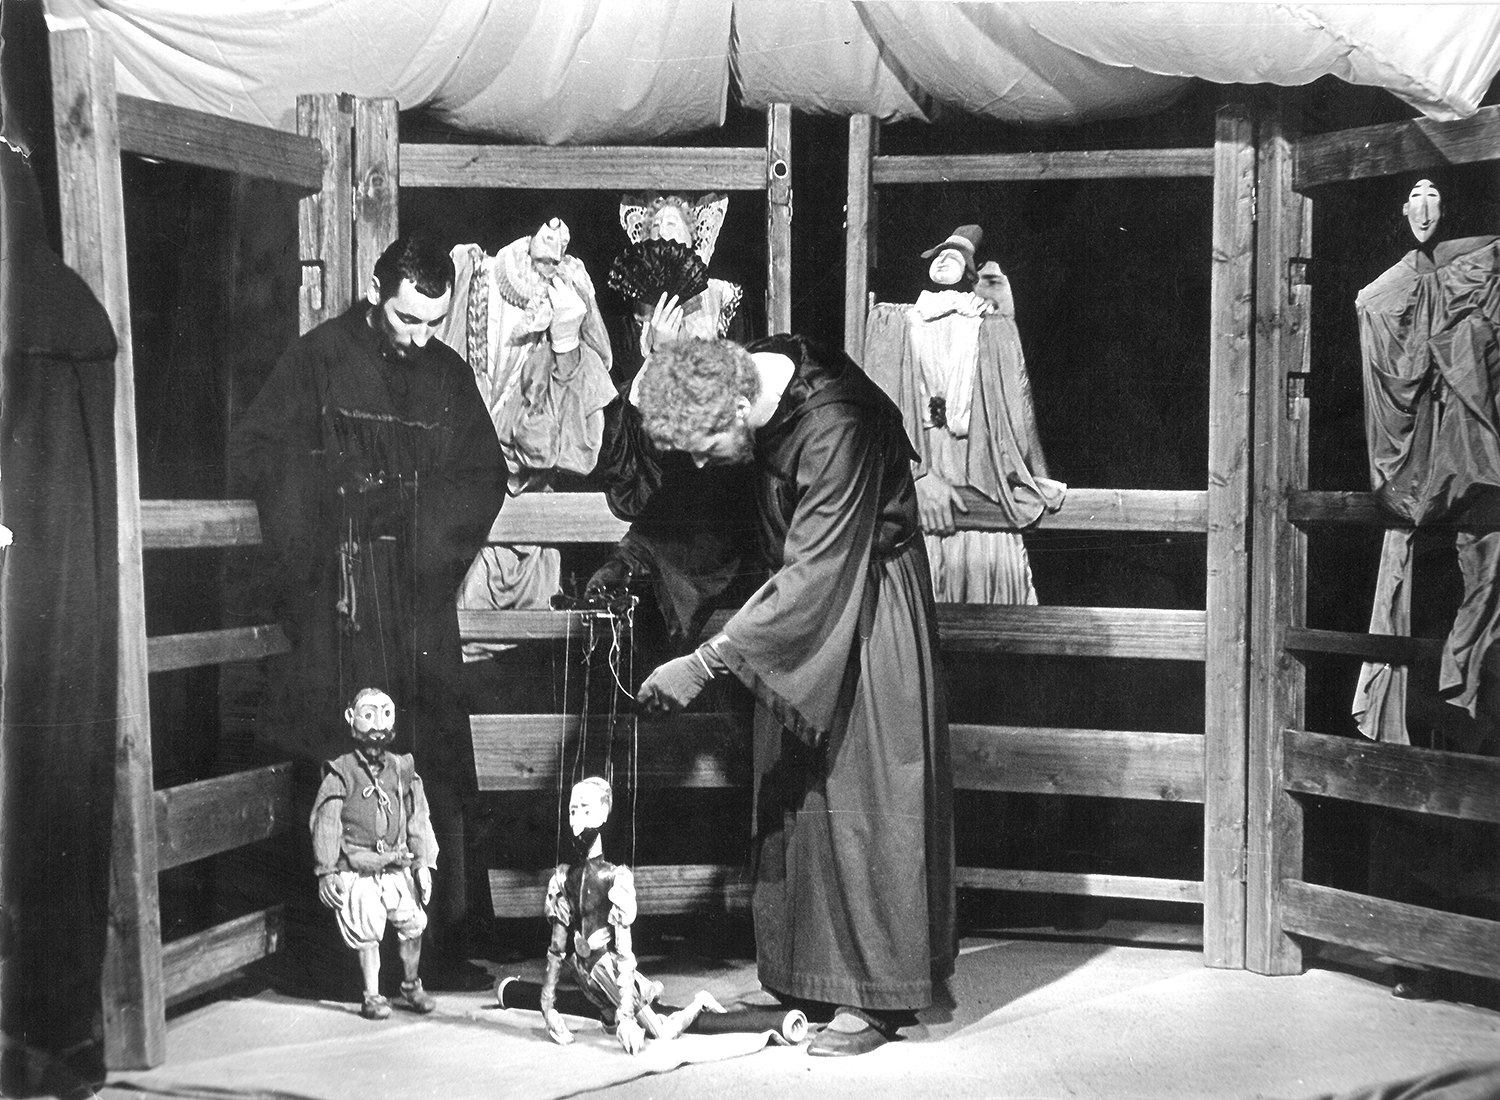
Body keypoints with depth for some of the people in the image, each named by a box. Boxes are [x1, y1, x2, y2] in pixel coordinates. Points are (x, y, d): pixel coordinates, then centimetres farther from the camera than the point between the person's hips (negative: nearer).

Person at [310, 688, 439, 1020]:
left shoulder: (402, 769, 7)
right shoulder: (341, 773, -5)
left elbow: (417, 818, 10)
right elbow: (325, 822, -4)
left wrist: (423, 863, 6)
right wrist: (326, 872, -7)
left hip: (398, 868, 3)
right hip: (358, 871, -3)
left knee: (413, 926, 2)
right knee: (367, 935, 0)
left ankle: (411, 987, 24)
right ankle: (372, 997, 15)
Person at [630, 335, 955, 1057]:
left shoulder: (836, 429, -32)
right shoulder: (745, 372, -8)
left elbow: (809, 578, -29)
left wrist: (704, 663, -28)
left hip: (864, 602, -8)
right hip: (800, 598, 8)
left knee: (862, 797, -3)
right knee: (790, 796, 9)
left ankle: (876, 995, 7)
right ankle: (814, 985, 19)